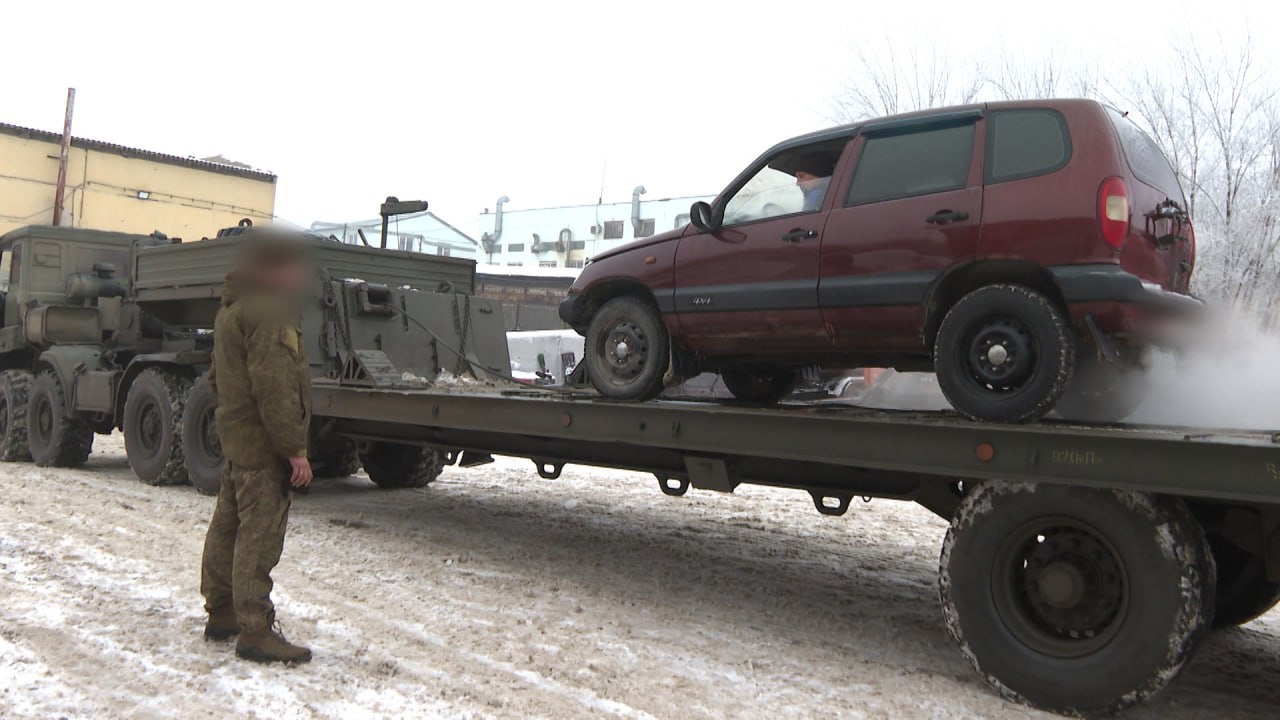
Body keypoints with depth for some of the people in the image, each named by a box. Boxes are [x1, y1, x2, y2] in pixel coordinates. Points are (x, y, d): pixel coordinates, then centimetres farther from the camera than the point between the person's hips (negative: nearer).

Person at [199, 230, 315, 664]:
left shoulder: (231, 310, 18)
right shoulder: (267, 311, -17)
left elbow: (220, 377, 24)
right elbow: (273, 388, -23)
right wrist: (295, 449, -22)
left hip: (236, 436, 11)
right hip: (263, 441, -11)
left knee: (229, 525, 17)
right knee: (259, 536, -7)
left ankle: (221, 613, 29)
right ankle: (254, 632, -3)